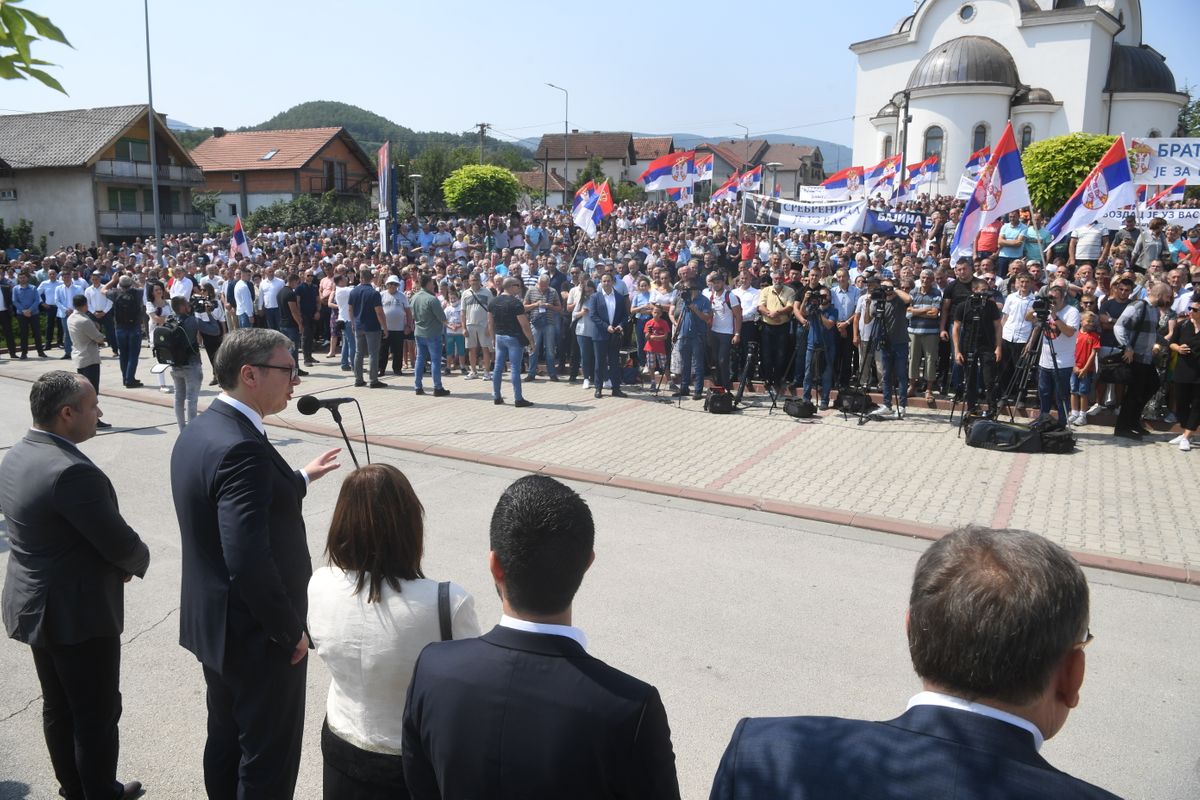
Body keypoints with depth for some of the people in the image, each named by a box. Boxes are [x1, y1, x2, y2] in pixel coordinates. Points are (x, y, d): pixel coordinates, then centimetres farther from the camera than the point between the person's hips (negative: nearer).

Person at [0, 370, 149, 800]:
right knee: (98, 714, 7)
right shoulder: (71, 471, -29)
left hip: (37, 606, 10)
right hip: (79, 613, -9)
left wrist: (121, 558, 4)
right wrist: (138, 561, -1)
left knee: (58, 705, 22)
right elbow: (121, 543, -23)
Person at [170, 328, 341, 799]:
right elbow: (249, 561, -31)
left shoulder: (199, 431, 3)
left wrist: (301, 478, 22)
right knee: (269, 759, 9)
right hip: (257, 634, -9)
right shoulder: (241, 447, -28)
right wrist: (290, 632, -19)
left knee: (226, 741, 25)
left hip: (212, 622, 9)